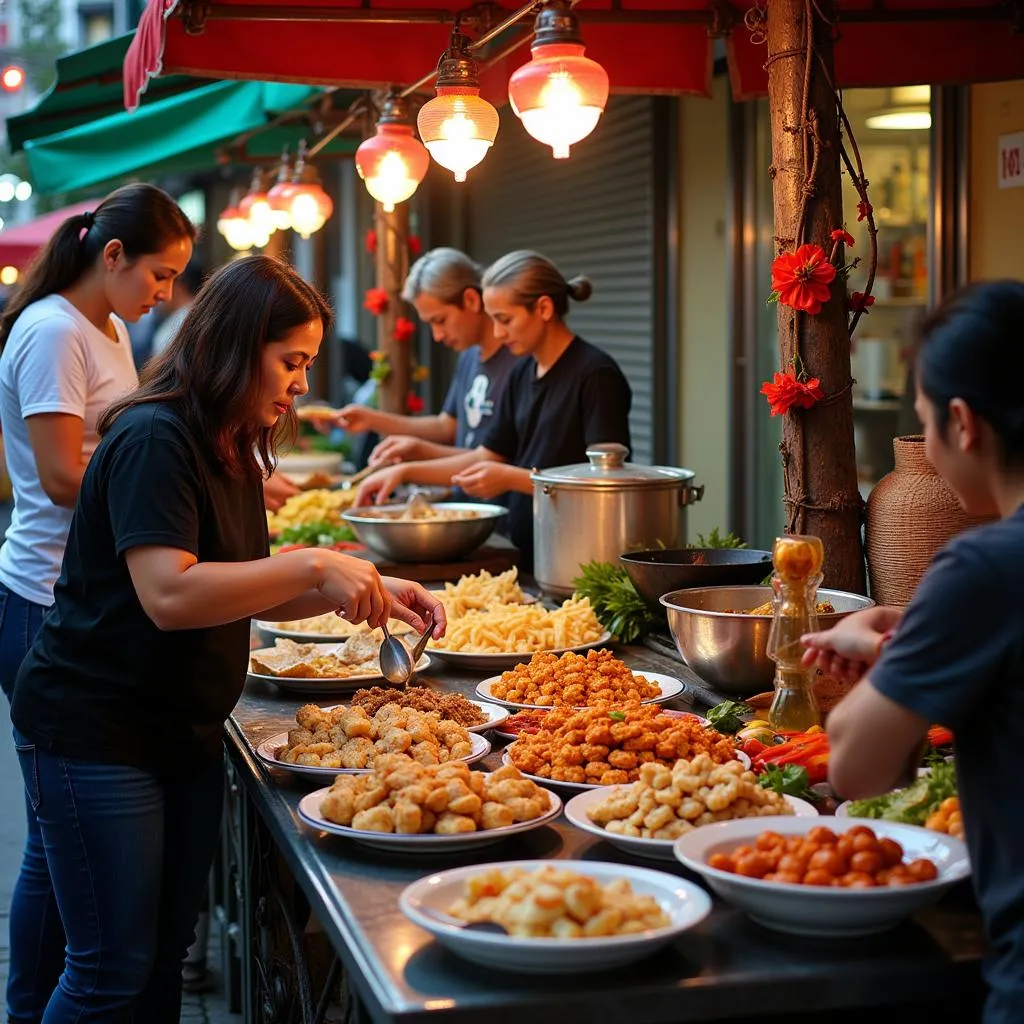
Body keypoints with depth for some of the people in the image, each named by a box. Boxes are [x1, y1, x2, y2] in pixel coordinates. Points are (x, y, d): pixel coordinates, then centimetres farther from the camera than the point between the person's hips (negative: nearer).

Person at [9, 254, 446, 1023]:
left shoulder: (230, 449, 11)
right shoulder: (153, 441, -19)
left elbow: (246, 590, 16)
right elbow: (169, 595, -29)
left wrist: (368, 591, 2)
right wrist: (315, 566, -27)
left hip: (184, 730, 9)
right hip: (95, 735, -9)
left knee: (167, 952, 15)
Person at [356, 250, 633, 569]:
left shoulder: (595, 375, -13)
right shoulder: (522, 374, 11)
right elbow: (485, 458, 16)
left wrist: (511, 478, -19)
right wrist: (405, 471, 6)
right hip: (526, 556, 7)